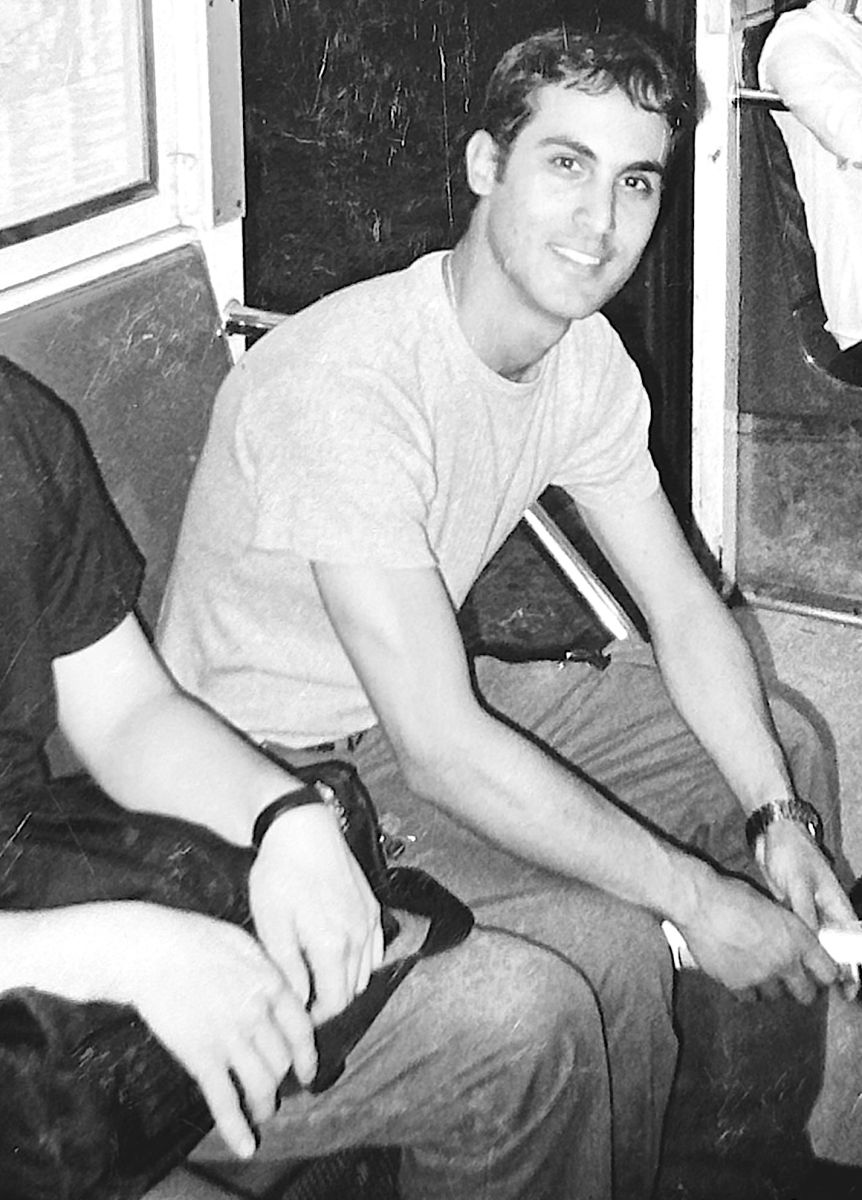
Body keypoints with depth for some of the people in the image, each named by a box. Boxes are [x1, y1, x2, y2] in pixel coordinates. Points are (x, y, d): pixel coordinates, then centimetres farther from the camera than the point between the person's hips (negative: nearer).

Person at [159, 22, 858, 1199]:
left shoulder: (584, 353, -5)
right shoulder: (348, 384, -33)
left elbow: (683, 606, 3)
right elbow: (441, 751, -35)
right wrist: (697, 898, -29)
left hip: (426, 698, 9)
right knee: (603, 945, -27)